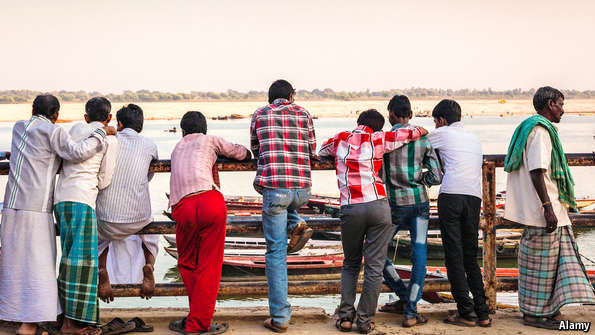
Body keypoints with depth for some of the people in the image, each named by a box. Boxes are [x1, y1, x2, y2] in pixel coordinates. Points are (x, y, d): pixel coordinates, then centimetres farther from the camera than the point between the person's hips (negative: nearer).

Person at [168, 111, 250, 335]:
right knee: (209, 267, 5)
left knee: (187, 264, 19)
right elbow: (242, 153, 32)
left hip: (182, 207, 3)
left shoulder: (177, 149, 32)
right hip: (210, 201, -3)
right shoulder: (210, 140, 21)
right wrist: (246, 154, 55)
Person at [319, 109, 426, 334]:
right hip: (378, 206, -2)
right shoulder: (378, 139, 5)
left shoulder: (340, 139, 12)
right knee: (374, 266, 5)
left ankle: (345, 317, 10)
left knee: (350, 264, 17)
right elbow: (411, 132, 11)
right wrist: (420, 131, 33)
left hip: (350, 209, 2)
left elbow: (321, 153, 30)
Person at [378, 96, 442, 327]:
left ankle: (404, 297, 14)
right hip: (420, 201, 3)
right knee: (419, 256, 4)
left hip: (396, 204, -3)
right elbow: (436, 177, 2)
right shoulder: (423, 139, 4)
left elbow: (380, 177, -6)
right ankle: (410, 312, -1)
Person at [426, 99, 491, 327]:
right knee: (470, 256, 11)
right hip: (474, 197, 5)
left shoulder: (442, 133, 8)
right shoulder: (473, 138, 24)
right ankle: (482, 313, 7)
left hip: (451, 195, -5)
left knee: (454, 255, -2)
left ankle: (466, 313, -3)